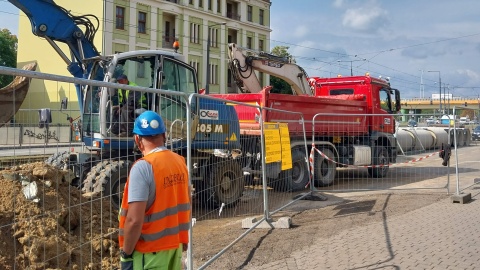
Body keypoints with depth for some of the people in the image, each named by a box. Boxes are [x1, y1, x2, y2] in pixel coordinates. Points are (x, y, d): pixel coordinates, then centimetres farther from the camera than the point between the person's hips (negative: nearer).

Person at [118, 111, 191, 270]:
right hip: (176, 245, 6)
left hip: (150, 251, -6)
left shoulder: (143, 167, -19)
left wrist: (126, 253, -11)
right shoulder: (180, 162, 1)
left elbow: (134, 220, -23)